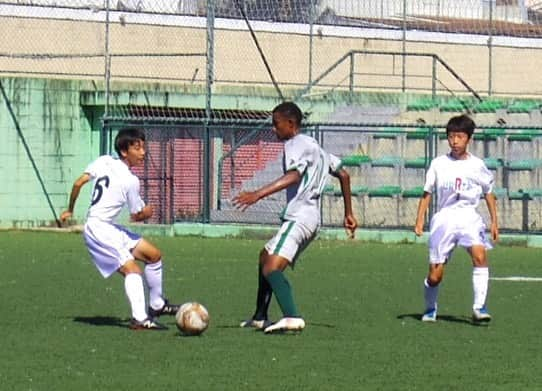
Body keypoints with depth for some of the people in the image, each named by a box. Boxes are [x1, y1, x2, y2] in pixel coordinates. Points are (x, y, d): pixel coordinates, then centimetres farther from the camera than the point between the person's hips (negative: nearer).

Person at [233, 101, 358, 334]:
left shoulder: (297, 145, -7)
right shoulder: (313, 146, 24)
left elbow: (293, 176, -26)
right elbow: (343, 175, 29)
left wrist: (258, 194, -35)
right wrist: (348, 214, 33)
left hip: (299, 217, -11)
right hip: (310, 217, 11)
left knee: (271, 268, -24)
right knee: (265, 257, 26)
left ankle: (292, 318, -42)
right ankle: (260, 318, 34)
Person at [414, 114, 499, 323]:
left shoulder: (477, 165, 6)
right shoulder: (438, 164, 6)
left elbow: (488, 193, 16)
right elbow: (427, 193, 12)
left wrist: (494, 221, 12)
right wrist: (420, 219, 4)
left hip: (469, 217, -1)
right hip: (444, 218, 1)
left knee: (480, 255, -29)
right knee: (434, 276, -2)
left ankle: (479, 307, -28)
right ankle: (430, 309, 27)